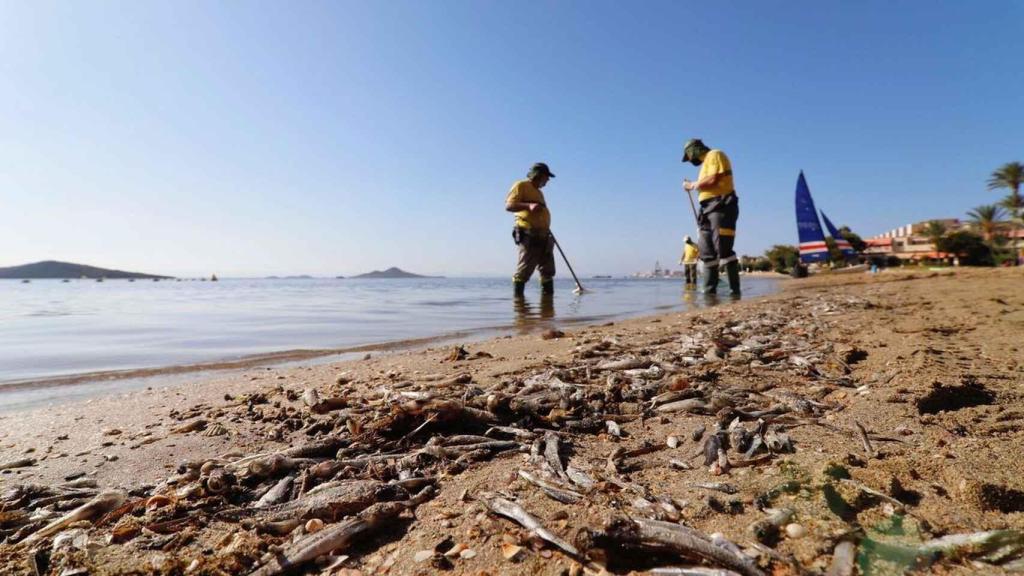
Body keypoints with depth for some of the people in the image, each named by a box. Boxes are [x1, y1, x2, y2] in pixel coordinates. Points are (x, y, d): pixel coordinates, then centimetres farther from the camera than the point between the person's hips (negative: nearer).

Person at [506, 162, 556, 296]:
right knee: (524, 271, -14)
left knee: (548, 272, 7)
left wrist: (547, 232, 26)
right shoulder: (521, 186, 2)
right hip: (528, 235, -9)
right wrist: (528, 205, -25)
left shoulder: (538, 192, 29)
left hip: (543, 236, 9)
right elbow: (509, 205, -11)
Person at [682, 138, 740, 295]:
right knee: (707, 253, 4)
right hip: (708, 209, 10)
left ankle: (735, 290, -15)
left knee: (723, 250, -16)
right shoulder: (705, 163, 28)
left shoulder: (715, 155, 2)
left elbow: (713, 180, -13)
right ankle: (709, 290, 5)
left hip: (721, 207, -9)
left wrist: (692, 185, -2)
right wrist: (693, 186, 8)